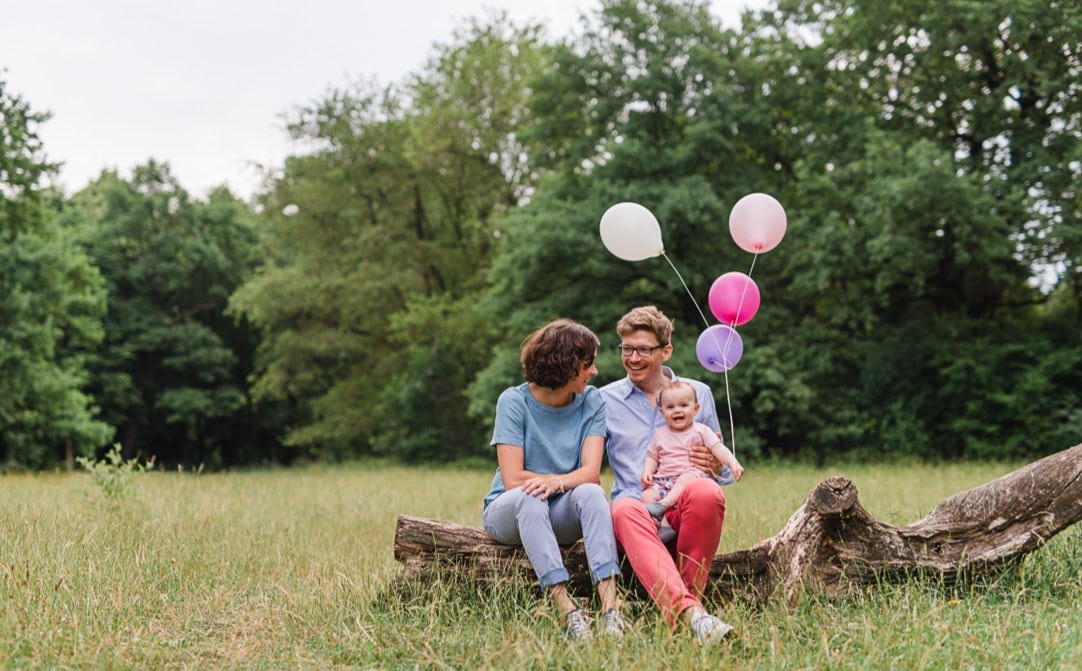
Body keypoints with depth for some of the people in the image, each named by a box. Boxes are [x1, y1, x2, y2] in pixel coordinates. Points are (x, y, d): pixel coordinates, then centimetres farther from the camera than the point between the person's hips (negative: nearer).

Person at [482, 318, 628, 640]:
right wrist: (566, 480, -15)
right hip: (508, 511, -2)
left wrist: (556, 482, -34)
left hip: (561, 517, 2)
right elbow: (513, 479, -18)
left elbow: (591, 473, -15)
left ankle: (610, 605, -44)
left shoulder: (592, 402, -4)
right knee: (530, 498, -37)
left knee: (591, 493, -30)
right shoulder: (514, 402, -13)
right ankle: (566, 609, -47)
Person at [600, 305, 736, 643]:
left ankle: (690, 591, -21)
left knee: (706, 492, -36)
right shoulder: (605, 400, 15)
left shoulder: (698, 393, 17)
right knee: (626, 509, -38)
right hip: (637, 505, 0)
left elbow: (724, 471, 21)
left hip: (685, 512, 1)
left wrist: (716, 465, -3)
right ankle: (688, 611, -54)